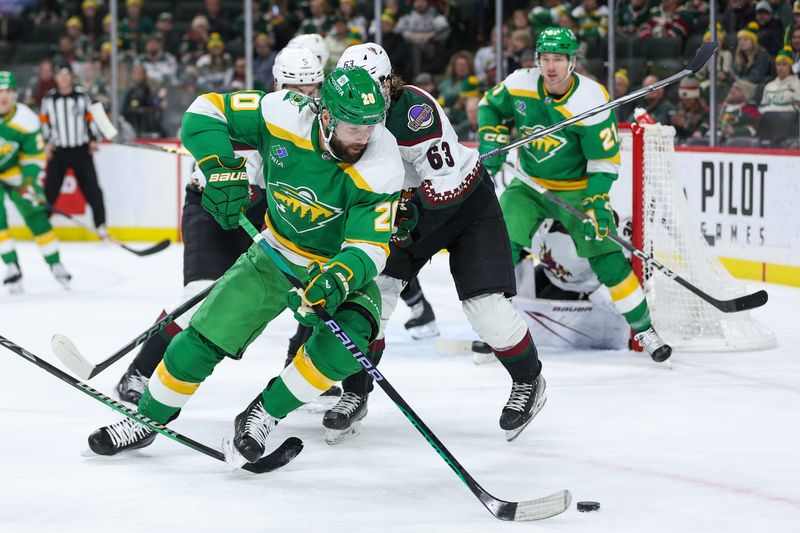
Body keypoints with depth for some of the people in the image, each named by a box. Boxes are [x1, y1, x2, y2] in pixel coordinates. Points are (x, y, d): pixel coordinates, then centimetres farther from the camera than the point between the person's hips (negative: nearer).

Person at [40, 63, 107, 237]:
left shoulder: (82, 96, -1)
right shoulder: (48, 99, 2)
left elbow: (91, 118, 5)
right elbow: (44, 121, 9)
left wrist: (93, 139, -3)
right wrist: (47, 142, -1)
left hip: (81, 150, -1)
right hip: (58, 151, 1)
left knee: (92, 188, -4)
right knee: (49, 190, -1)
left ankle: (101, 226, 2)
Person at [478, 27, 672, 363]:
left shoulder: (592, 100, -21)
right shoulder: (520, 84, -11)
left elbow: (605, 161, -16)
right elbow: (491, 106, 11)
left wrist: (596, 204, -24)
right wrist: (491, 140, -5)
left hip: (576, 189, -2)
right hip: (528, 187, 3)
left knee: (607, 256, -10)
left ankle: (643, 329, 6)